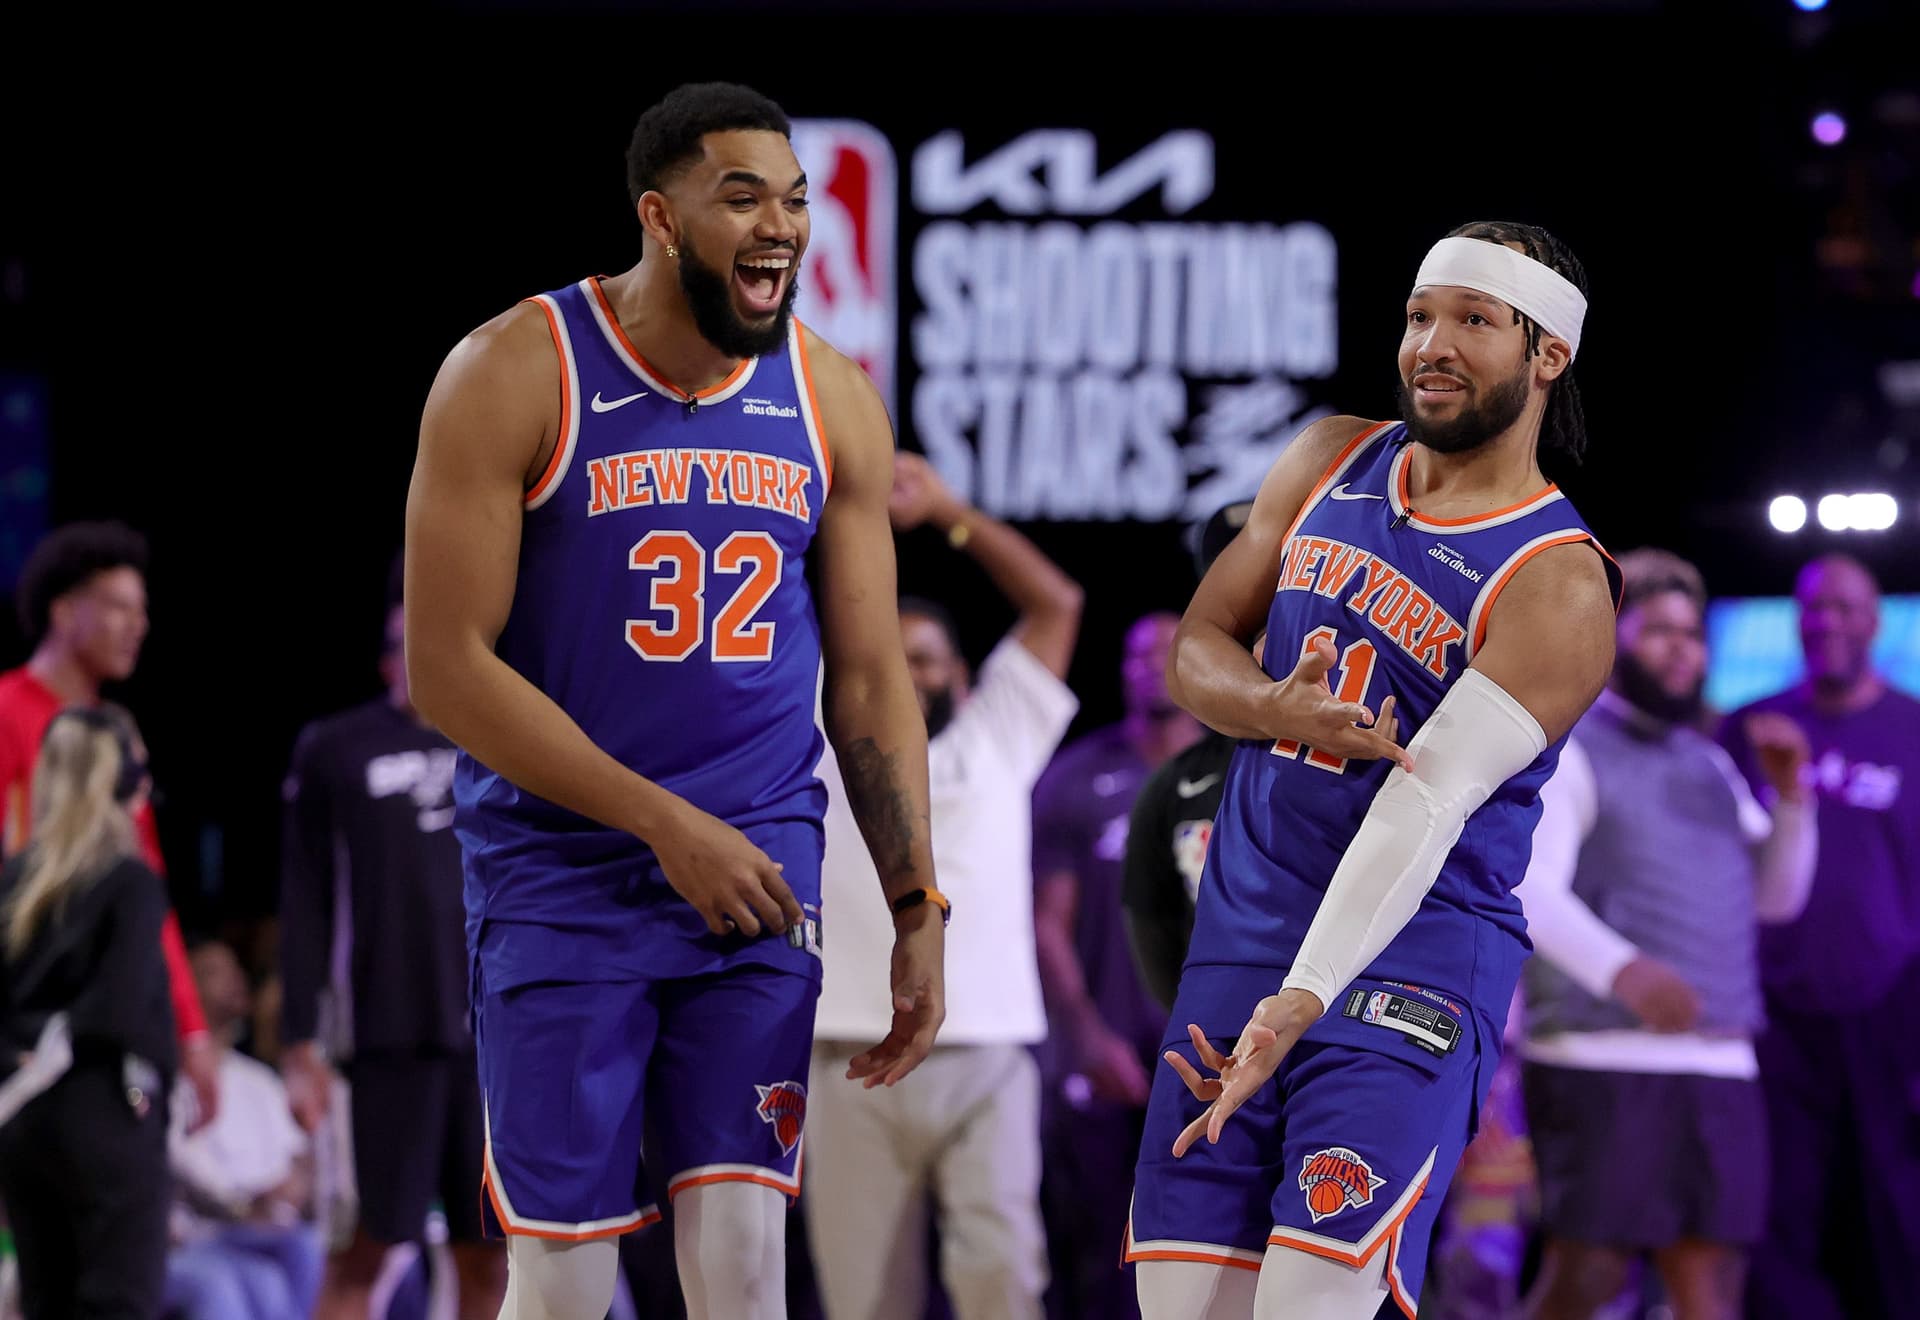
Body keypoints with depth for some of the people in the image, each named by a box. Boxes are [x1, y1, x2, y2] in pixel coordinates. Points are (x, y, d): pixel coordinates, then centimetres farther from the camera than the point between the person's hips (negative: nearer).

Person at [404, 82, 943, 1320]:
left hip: (760, 885, 3)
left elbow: (868, 682, 11)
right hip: (562, 882, -3)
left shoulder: (834, 403, 5)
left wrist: (918, 907, 5)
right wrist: (667, 824, -15)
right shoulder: (515, 376, -9)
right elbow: (448, 667, -12)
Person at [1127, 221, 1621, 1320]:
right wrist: (1273, 710, -12)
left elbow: (1425, 806, -22)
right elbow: (1196, 648, 13)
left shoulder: (1556, 585, -11)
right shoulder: (1330, 463, 10)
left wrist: (1301, 1003, -31)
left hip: (1412, 954, -5)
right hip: (1242, 931, 6)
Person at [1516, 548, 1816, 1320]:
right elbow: (1531, 893, -13)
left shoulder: (1709, 765, 24)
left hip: (1720, 1064, 7)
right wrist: (1621, 970, -31)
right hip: (1602, 1060, -7)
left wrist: (1791, 795, 5)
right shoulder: (1566, 752, 1)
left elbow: (1777, 897, 23)